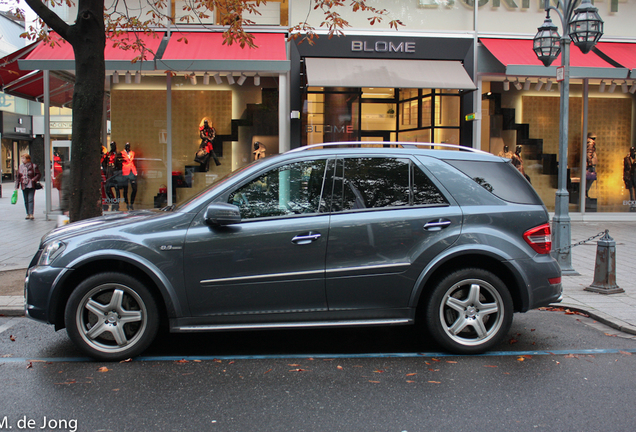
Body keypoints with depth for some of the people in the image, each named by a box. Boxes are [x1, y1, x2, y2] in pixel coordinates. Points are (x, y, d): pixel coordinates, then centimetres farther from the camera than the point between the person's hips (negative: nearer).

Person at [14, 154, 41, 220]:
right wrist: (16, 186, 10)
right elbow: (18, 177, 13)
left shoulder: (33, 166, -3)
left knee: (30, 199, -12)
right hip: (24, 186, 5)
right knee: (26, 201, 8)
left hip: (31, 186, -5)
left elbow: (38, 174, 1)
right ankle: (28, 214, 15)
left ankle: (31, 214, -14)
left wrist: (33, 179, -14)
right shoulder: (20, 167, 10)